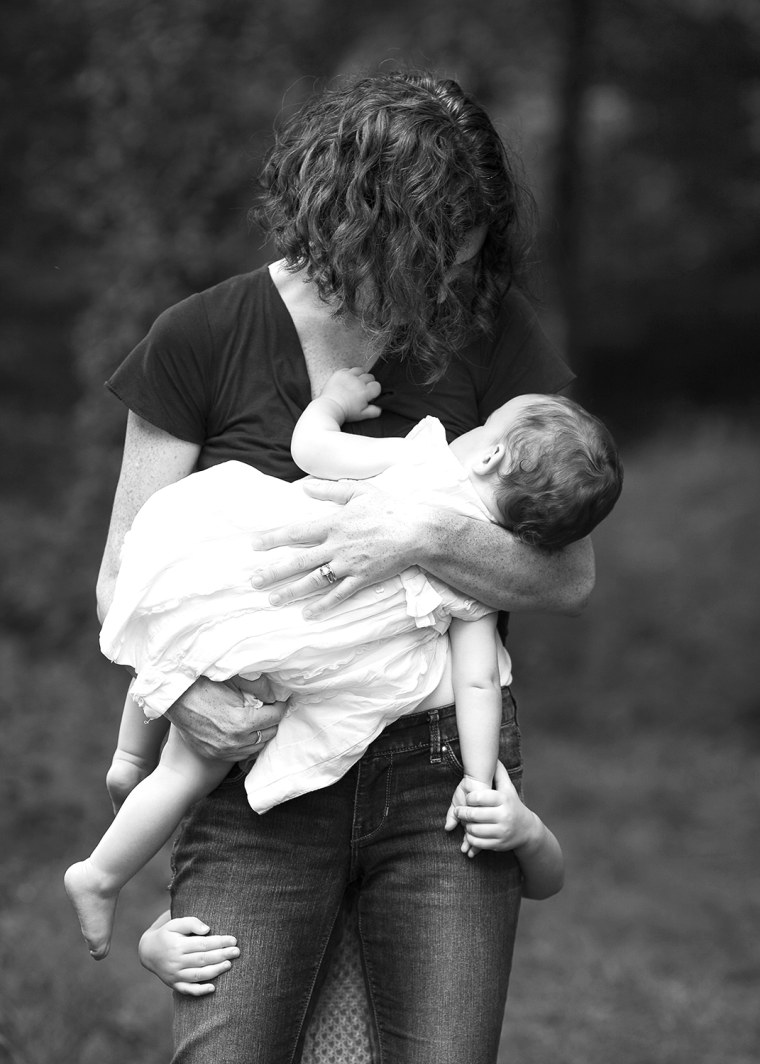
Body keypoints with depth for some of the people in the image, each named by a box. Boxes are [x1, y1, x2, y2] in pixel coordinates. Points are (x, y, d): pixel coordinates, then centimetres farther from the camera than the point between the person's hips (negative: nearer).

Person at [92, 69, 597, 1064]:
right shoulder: (202, 340, -1)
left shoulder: (488, 333, 0)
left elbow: (570, 575, -1)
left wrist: (427, 534, -20)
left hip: (439, 767, 1)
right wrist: (178, 687, -17)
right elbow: (124, 575, 4)